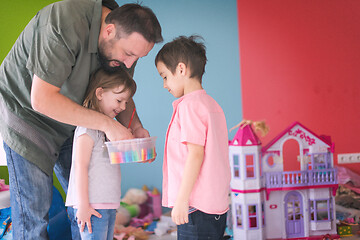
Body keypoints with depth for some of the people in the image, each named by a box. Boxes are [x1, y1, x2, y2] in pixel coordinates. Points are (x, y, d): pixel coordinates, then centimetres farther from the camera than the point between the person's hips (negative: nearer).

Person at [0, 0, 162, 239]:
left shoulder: (126, 40, -10)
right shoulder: (66, 23, -33)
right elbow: (42, 99, -35)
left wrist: (135, 126, -18)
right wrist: (107, 124, -34)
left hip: (69, 124, 6)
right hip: (25, 111, -6)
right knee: (33, 207, -6)